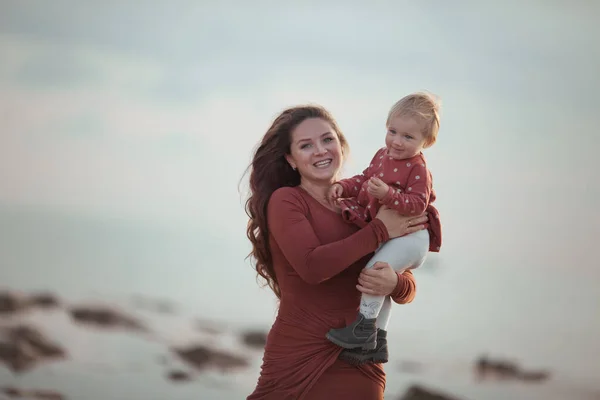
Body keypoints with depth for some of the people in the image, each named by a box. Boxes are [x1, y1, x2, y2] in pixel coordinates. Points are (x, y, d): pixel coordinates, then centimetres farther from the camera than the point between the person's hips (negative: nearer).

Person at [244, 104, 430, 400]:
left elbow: (408, 289, 8)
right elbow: (311, 266, -20)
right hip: (297, 360, -4)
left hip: (360, 363, 4)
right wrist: (378, 231, -14)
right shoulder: (285, 200, -4)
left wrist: (393, 284, -16)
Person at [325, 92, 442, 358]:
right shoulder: (383, 155, 8)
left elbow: (417, 204, -26)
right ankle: (378, 342, 31)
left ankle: (365, 325, -16)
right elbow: (365, 180, 17)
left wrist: (388, 194, -37)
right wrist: (342, 187, 0)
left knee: (375, 270, -26)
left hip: (409, 237, -10)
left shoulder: (417, 169, -17)